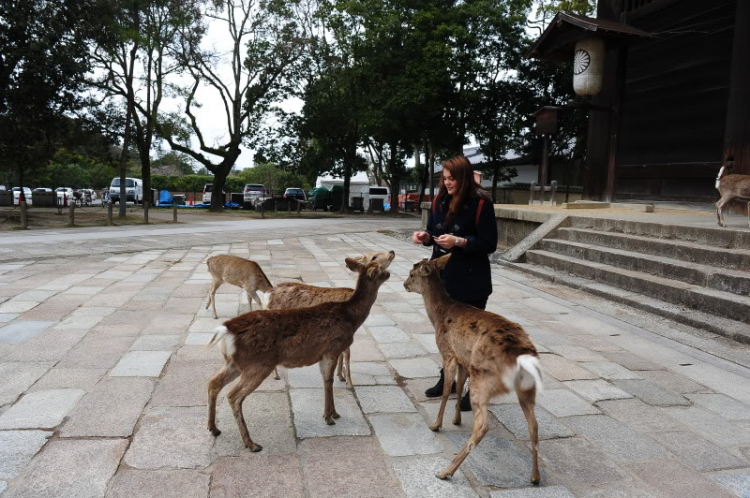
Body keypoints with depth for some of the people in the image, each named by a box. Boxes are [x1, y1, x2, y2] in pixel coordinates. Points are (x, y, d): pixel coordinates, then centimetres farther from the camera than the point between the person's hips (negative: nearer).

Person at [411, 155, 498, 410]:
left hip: (471, 281, -6)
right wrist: (426, 236, -7)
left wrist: (459, 241, -25)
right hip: (442, 276, 7)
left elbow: (489, 244, -14)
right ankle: (446, 378, 35)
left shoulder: (481, 203, -13)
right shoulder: (440, 201, 6)